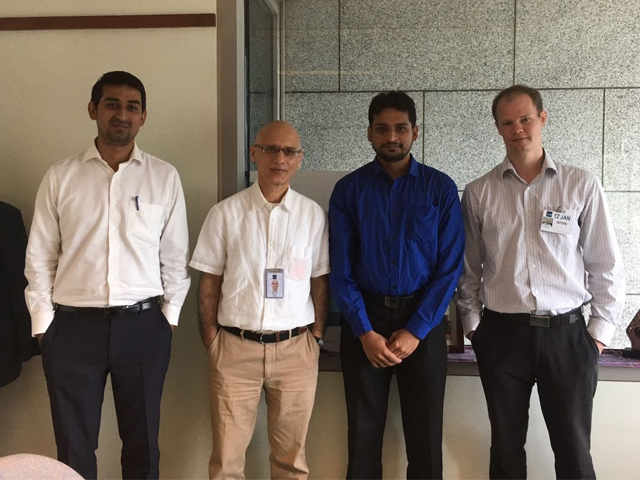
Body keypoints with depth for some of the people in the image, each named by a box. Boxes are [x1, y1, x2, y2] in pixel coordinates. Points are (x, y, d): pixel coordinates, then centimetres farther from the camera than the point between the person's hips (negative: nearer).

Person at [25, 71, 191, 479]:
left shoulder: (165, 177, 1)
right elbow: (40, 257, 3)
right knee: (74, 445, 12)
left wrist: (170, 315, 4)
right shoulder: (61, 177, 1)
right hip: (73, 327, 0)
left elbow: (175, 255, 5)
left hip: (143, 325, 0)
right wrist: (44, 323, 1)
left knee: (143, 439, 15)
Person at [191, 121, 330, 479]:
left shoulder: (313, 215, 2)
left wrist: (317, 338, 0)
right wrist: (211, 342, 0)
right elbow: (210, 282, 3)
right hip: (235, 346, 0)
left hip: (295, 349, 1)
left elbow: (320, 281, 6)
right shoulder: (225, 213, -1)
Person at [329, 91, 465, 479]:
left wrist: (415, 331, -10)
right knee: (363, 436, 9)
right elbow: (341, 269, -1)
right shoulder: (349, 190, 1)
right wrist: (365, 332, -10)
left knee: (425, 439, 7)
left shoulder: (440, 188, -1)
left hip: (423, 320, 0)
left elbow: (450, 267, -4)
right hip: (364, 319, 1)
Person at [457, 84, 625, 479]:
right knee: (506, 447, 13)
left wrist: (600, 332, 1)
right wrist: (473, 325, 7)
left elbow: (606, 265, 2)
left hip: (566, 333, -1)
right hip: (501, 335, 1)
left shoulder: (582, 186, -2)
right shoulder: (479, 193, 2)